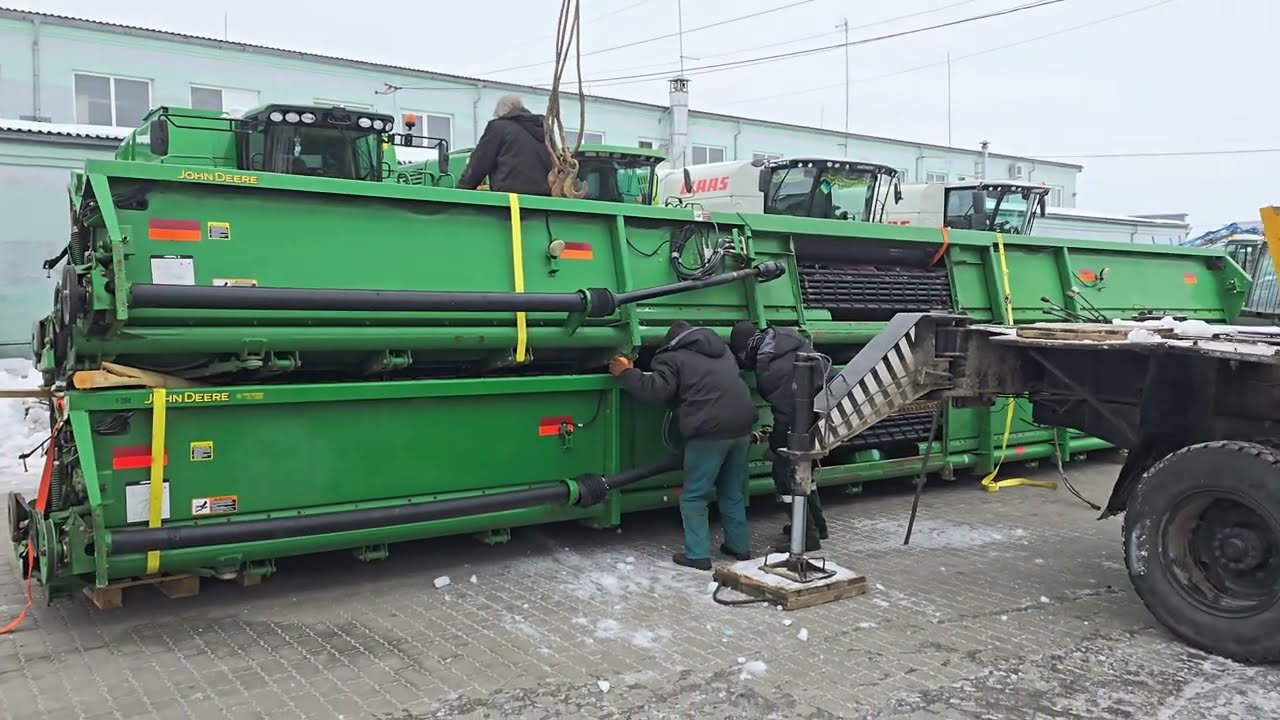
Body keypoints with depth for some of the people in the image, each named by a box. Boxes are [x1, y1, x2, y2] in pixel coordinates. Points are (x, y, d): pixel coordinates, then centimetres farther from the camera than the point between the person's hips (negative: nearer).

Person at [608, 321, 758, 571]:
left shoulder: (671, 358, 2)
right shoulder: (720, 348, 24)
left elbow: (657, 390, -12)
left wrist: (625, 373, -1)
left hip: (710, 431, -7)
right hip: (742, 426, 7)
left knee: (694, 497, 5)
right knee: (733, 493, 21)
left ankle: (698, 555, 5)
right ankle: (739, 546, 27)